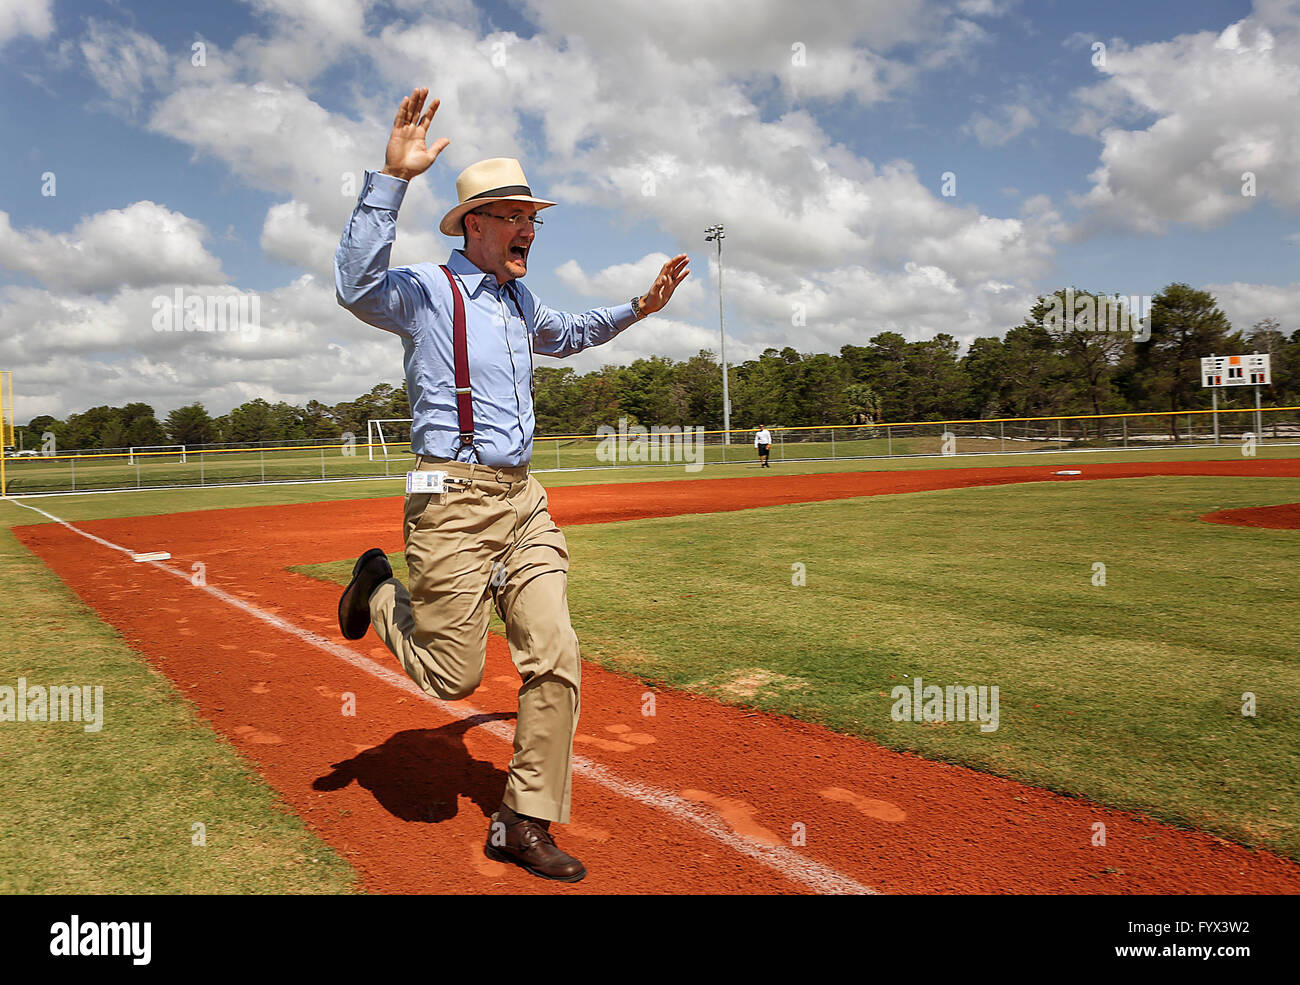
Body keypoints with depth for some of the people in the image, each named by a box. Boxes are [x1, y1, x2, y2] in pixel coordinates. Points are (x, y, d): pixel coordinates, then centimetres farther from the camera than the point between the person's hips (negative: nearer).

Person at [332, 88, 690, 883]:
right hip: (454, 499, -7)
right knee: (453, 676, 0)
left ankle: (525, 823, 15)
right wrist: (392, 178, -34)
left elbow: (567, 336, 39)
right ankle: (380, 588, 31)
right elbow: (357, 287, -27)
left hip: (524, 498, 7)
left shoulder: (520, 300, 18)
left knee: (556, 661, 1)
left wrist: (638, 309, 30)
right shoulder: (427, 290, -6)